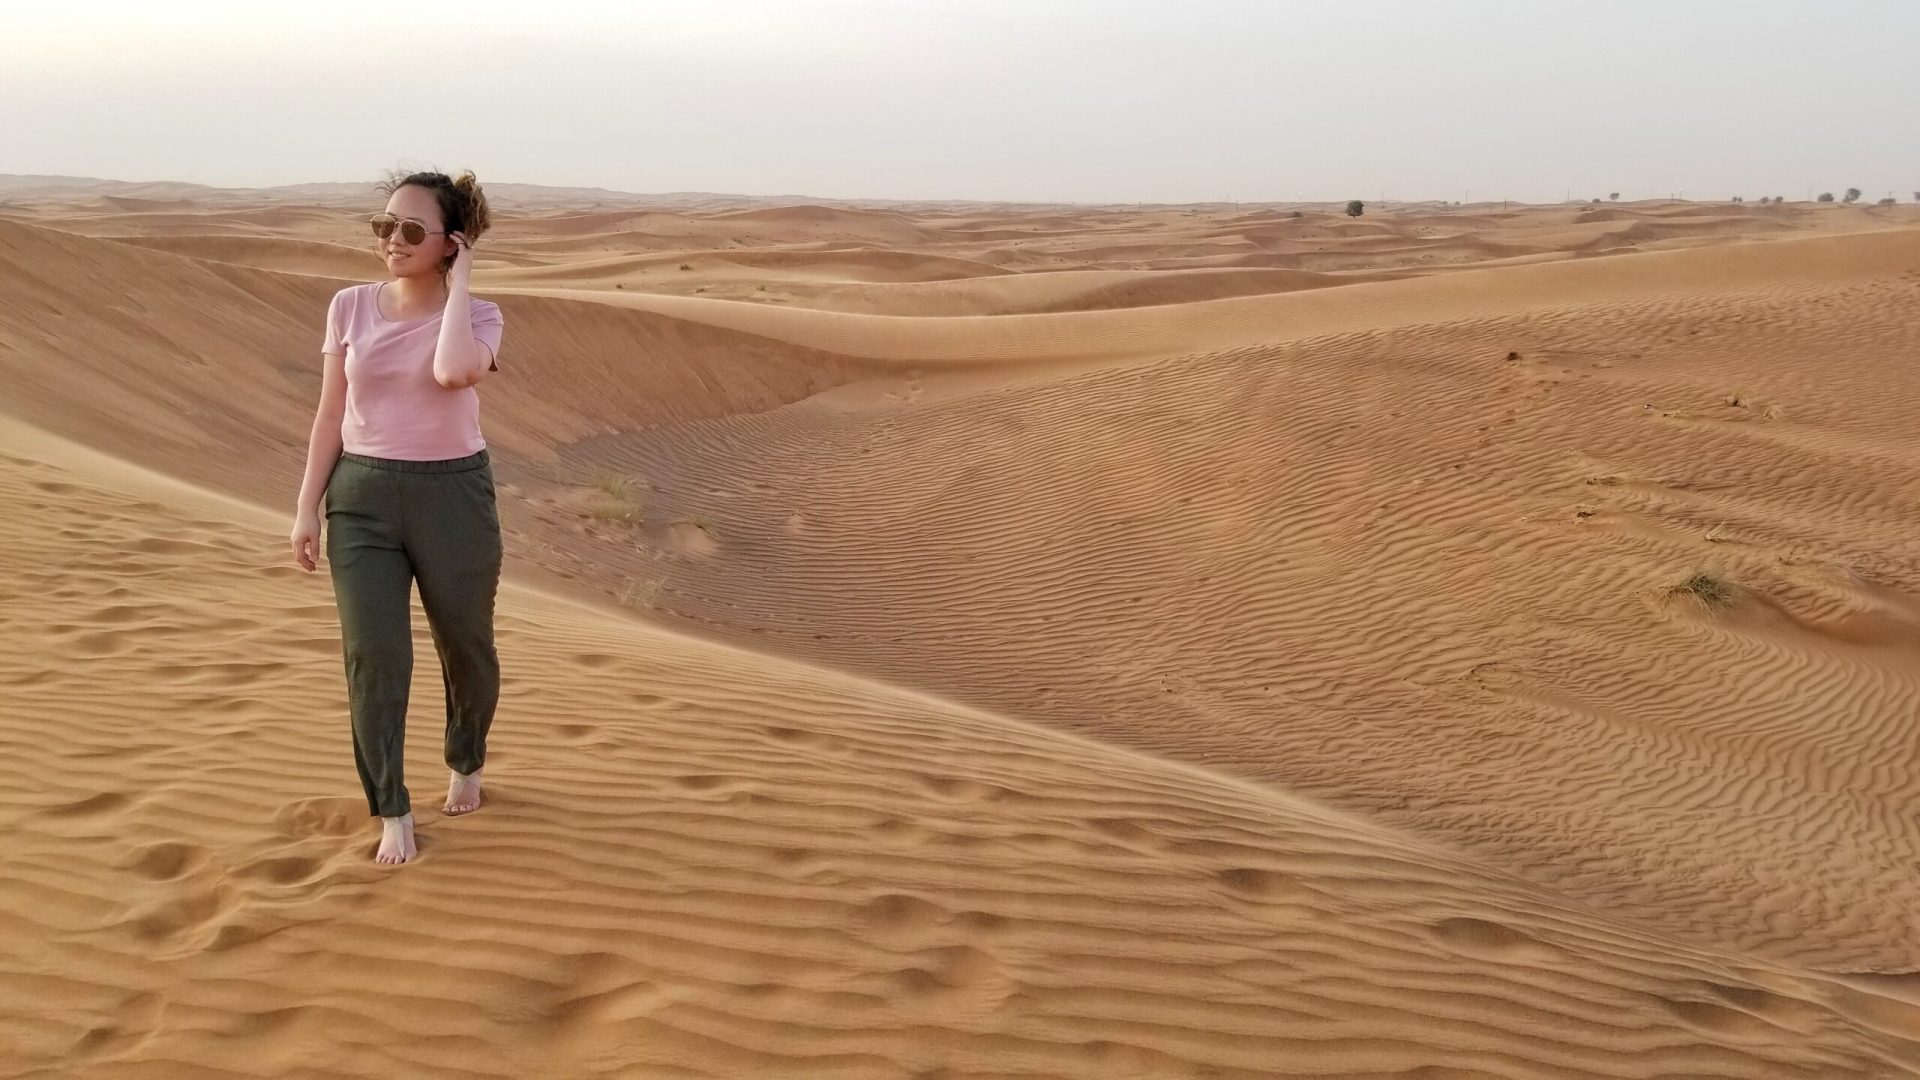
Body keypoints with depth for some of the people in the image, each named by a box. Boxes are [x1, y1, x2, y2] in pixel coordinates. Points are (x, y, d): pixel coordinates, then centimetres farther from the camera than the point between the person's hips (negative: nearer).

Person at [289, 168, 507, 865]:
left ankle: (466, 764, 41)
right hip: (362, 497, 2)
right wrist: (308, 507, 3)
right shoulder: (350, 307, 2)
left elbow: (454, 371, -31)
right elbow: (331, 414, 7)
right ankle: (392, 813, 10)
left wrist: (458, 282, -18)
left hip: (453, 495, -2)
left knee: (466, 648, 13)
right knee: (372, 656, -4)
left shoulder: (477, 317, -6)